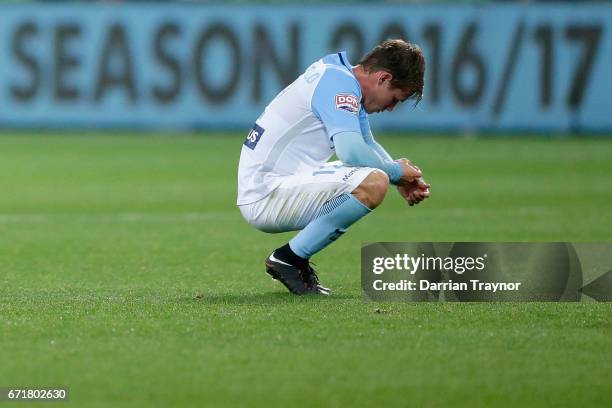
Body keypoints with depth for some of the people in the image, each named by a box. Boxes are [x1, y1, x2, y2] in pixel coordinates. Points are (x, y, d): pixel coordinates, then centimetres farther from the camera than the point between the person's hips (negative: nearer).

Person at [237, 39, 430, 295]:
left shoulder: (344, 80, 17)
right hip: (266, 195, -11)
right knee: (374, 183, -26)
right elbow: (351, 151, -27)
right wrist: (396, 172, -9)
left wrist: (402, 179, 11)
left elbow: (368, 145, 29)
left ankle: (295, 258, 14)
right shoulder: (339, 82, -14)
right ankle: (288, 258, -14)